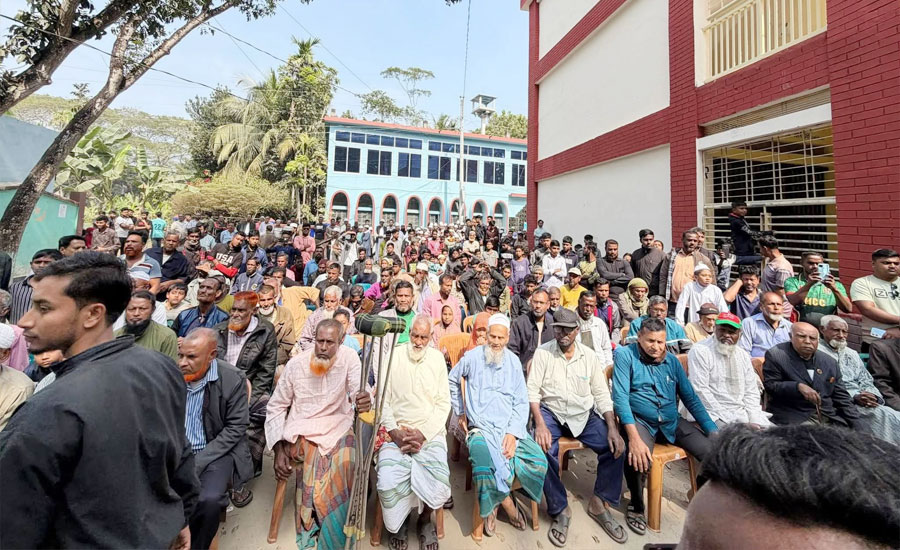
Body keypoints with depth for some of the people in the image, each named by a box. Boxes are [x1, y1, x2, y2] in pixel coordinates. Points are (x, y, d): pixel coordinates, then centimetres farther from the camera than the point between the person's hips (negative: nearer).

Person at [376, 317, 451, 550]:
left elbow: (443, 403, 2)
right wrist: (394, 431, -11)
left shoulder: (437, 358, 4)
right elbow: (382, 398, 1)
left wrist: (423, 433, -10)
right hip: (396, 431, 0)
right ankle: (396, 522, 13)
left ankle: (425, 519, 13)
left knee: (438, 482, -22)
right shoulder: (393, 356, 2)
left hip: (430, 432, 1)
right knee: (388, 483, -22)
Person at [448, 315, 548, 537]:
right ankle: (508, 504, 2)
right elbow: (452, 381, 16)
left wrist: (513, 433, -10)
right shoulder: (472, 357, 0)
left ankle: (496, 500, 4)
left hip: (510, 427, 3)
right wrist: (460, 412, 15)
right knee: (486, 467, -31)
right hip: (481, 427, -2)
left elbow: (521, 401, 3)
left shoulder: (514, 361, 5)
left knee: (539, 461, -20)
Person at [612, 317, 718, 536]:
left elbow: (691, 398, 12)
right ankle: (636, 506, 1)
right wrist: (634, 437, -27)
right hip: (639, 421, -5)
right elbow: (620, 396, -18)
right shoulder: (625, 355, -9)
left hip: (672, 422, 6)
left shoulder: (671, 360, 8)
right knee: (638, 457, -32)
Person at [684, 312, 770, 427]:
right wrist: (727, 419, -15)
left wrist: (754, 421, -2)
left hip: (742, 411, 6)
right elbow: (700, 390, -14)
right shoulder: (700, 351, -9)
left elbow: (751, 392, 12)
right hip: (714, 413, -6)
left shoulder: (743, 355, 14)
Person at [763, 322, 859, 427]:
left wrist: (856, 424, 7)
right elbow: (770, 386, -10)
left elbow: (841, 398, 15)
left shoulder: (830, 361, 12)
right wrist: (798, 386, -23)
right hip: (794, 417, -6)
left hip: (830, 417, 6)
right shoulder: (775, 355, -7)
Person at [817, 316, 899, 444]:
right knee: (881, 414, -25)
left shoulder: (852, 353, 23)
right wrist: (854, 397, -17)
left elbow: (866, 381, 16)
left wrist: (873, 396, -5)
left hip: (864, 401, 7)